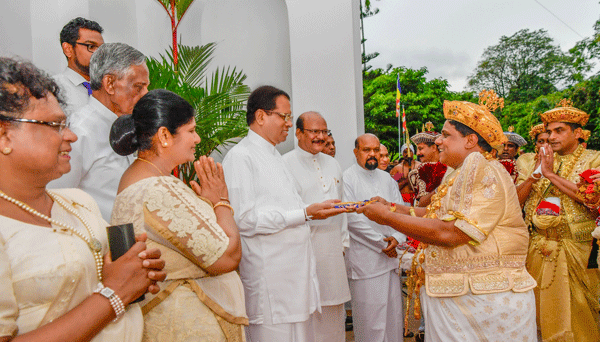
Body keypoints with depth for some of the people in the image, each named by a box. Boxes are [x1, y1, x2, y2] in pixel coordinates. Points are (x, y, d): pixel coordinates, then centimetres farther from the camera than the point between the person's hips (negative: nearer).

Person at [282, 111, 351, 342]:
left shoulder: (332, 164, 16)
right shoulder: (285, 164, -6)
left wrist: (343, 241, 18)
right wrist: (314, 210, -20)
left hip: (332, 250, 6)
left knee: (333, 311, 13)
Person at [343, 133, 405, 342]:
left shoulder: (386, 178, 14)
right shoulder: (347, 178, -6)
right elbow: (352, 219, -12)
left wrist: (396, 237, -6)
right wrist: (381, 243, -9)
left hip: (390, 255, 6)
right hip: (364, 258, -6)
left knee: (393, 311, 11)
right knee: (369, 316, -1)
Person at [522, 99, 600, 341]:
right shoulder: (543, 160, 12)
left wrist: (551, 174, -15)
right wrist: (533, 177, -8)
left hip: (573, 250, -4)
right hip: (537, 247, 4)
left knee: (572, 313, 4)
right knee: (539, 310, 10)